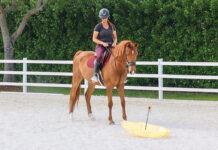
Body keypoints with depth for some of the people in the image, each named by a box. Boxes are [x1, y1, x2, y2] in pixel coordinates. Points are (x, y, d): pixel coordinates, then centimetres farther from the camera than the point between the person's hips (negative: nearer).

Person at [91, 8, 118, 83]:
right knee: (99, 56, -37)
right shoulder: (98, 26, 0)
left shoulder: (112, 26, 11)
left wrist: (114, 42, -7)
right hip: (100, 46, -4)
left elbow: (115, 37, 17)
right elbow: (94, 39, -2)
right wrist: (103, 43, -17)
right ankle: (95, 75, -35)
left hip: (110, 46, 4)